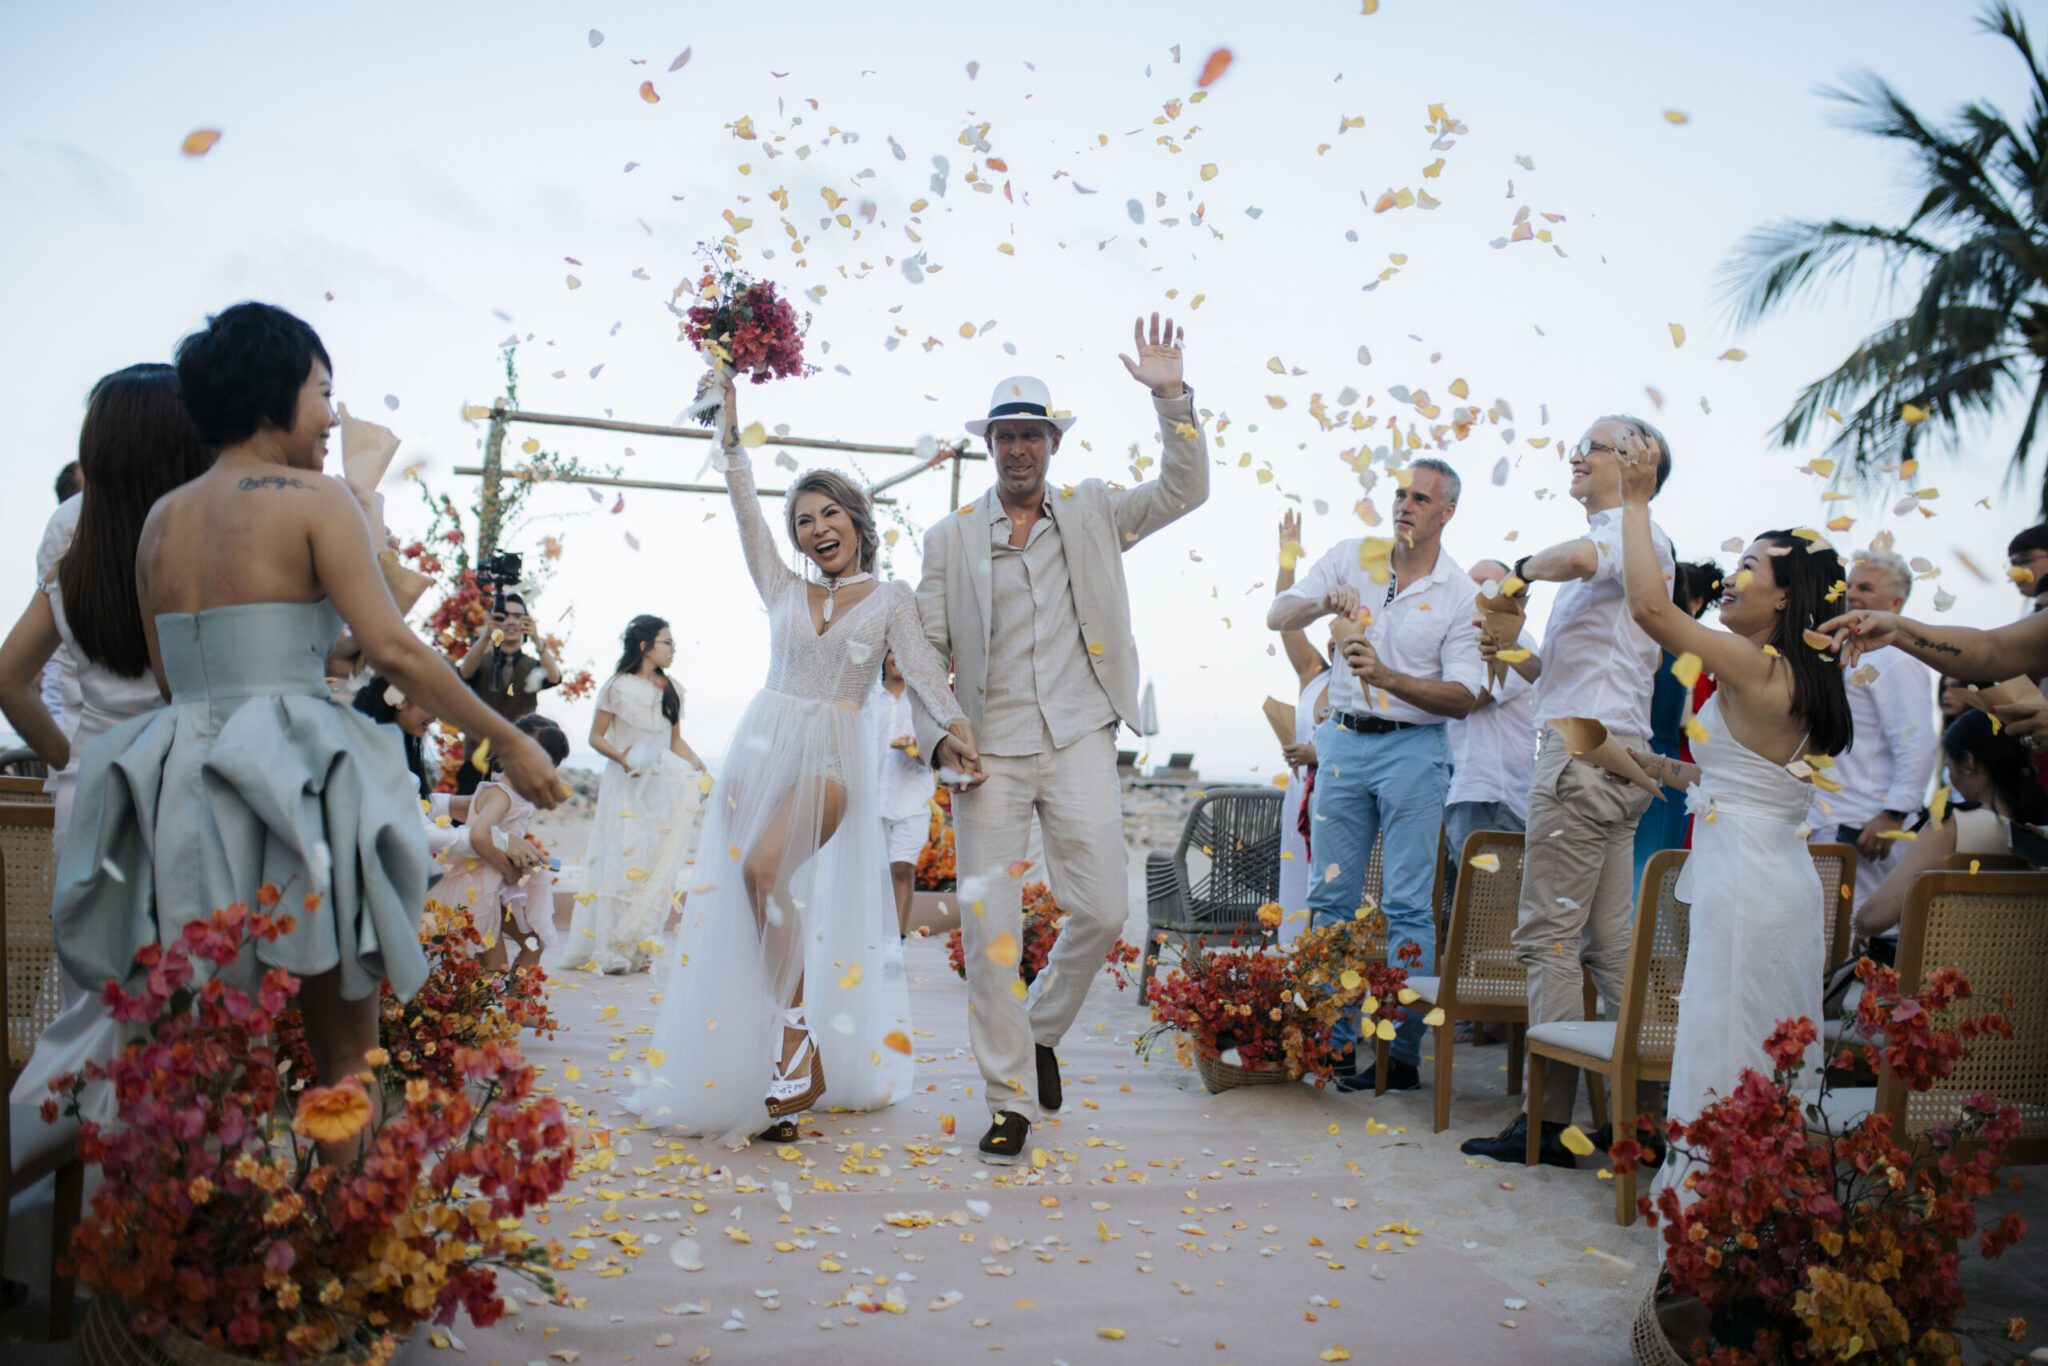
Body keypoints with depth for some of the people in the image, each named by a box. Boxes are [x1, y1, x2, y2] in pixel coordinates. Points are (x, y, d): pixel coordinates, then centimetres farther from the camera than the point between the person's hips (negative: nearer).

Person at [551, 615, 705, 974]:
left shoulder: (671, 690, 10)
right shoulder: (619, 687, -4)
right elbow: (596, 737, -2)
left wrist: (700, 768, 1)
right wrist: (621, 758, -19)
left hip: (661, 784, 5)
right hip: (625, 786, -5)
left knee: (655, 863, 2)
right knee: (620, 861, -6)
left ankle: (635, 947, 8)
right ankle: (609, 949, -1)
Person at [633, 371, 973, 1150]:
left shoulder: (889, 597, 7)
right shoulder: (785, 589, 14)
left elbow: (920, 664, -7)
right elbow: (744, 502, 13)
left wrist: (952, 720, -26)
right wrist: (728, 421, 11)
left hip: (833, 756, -4)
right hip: (764, 744, 4)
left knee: (765, 868, -27)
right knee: (749, 893, -2)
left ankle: (800, 1044, -18)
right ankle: (789, 1060, 6)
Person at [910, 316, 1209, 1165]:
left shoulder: (1092, 513, 11)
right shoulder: (951, 538, 8)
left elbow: (1184, 491, 5)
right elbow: (926, 648, 7)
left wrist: (1172, 398, -6)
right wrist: (938, 738, -5)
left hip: (1079, 740, 1)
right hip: (991, 751, -1)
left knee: (1103, 910, -4)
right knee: (989, 929, -3)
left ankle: (1041, 1031, 25)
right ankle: (1010, 1103, 9)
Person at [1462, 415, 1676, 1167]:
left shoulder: (1631, 530, -5)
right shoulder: (1615, 546, 25)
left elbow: (1580, 556, -33)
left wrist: (1519, 567, -14)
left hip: (1588, 751, -10)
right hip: (1615, 755, 10)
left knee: (1549, 934, -9)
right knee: (1607, 941, 10)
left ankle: (1548, 1119, -6)